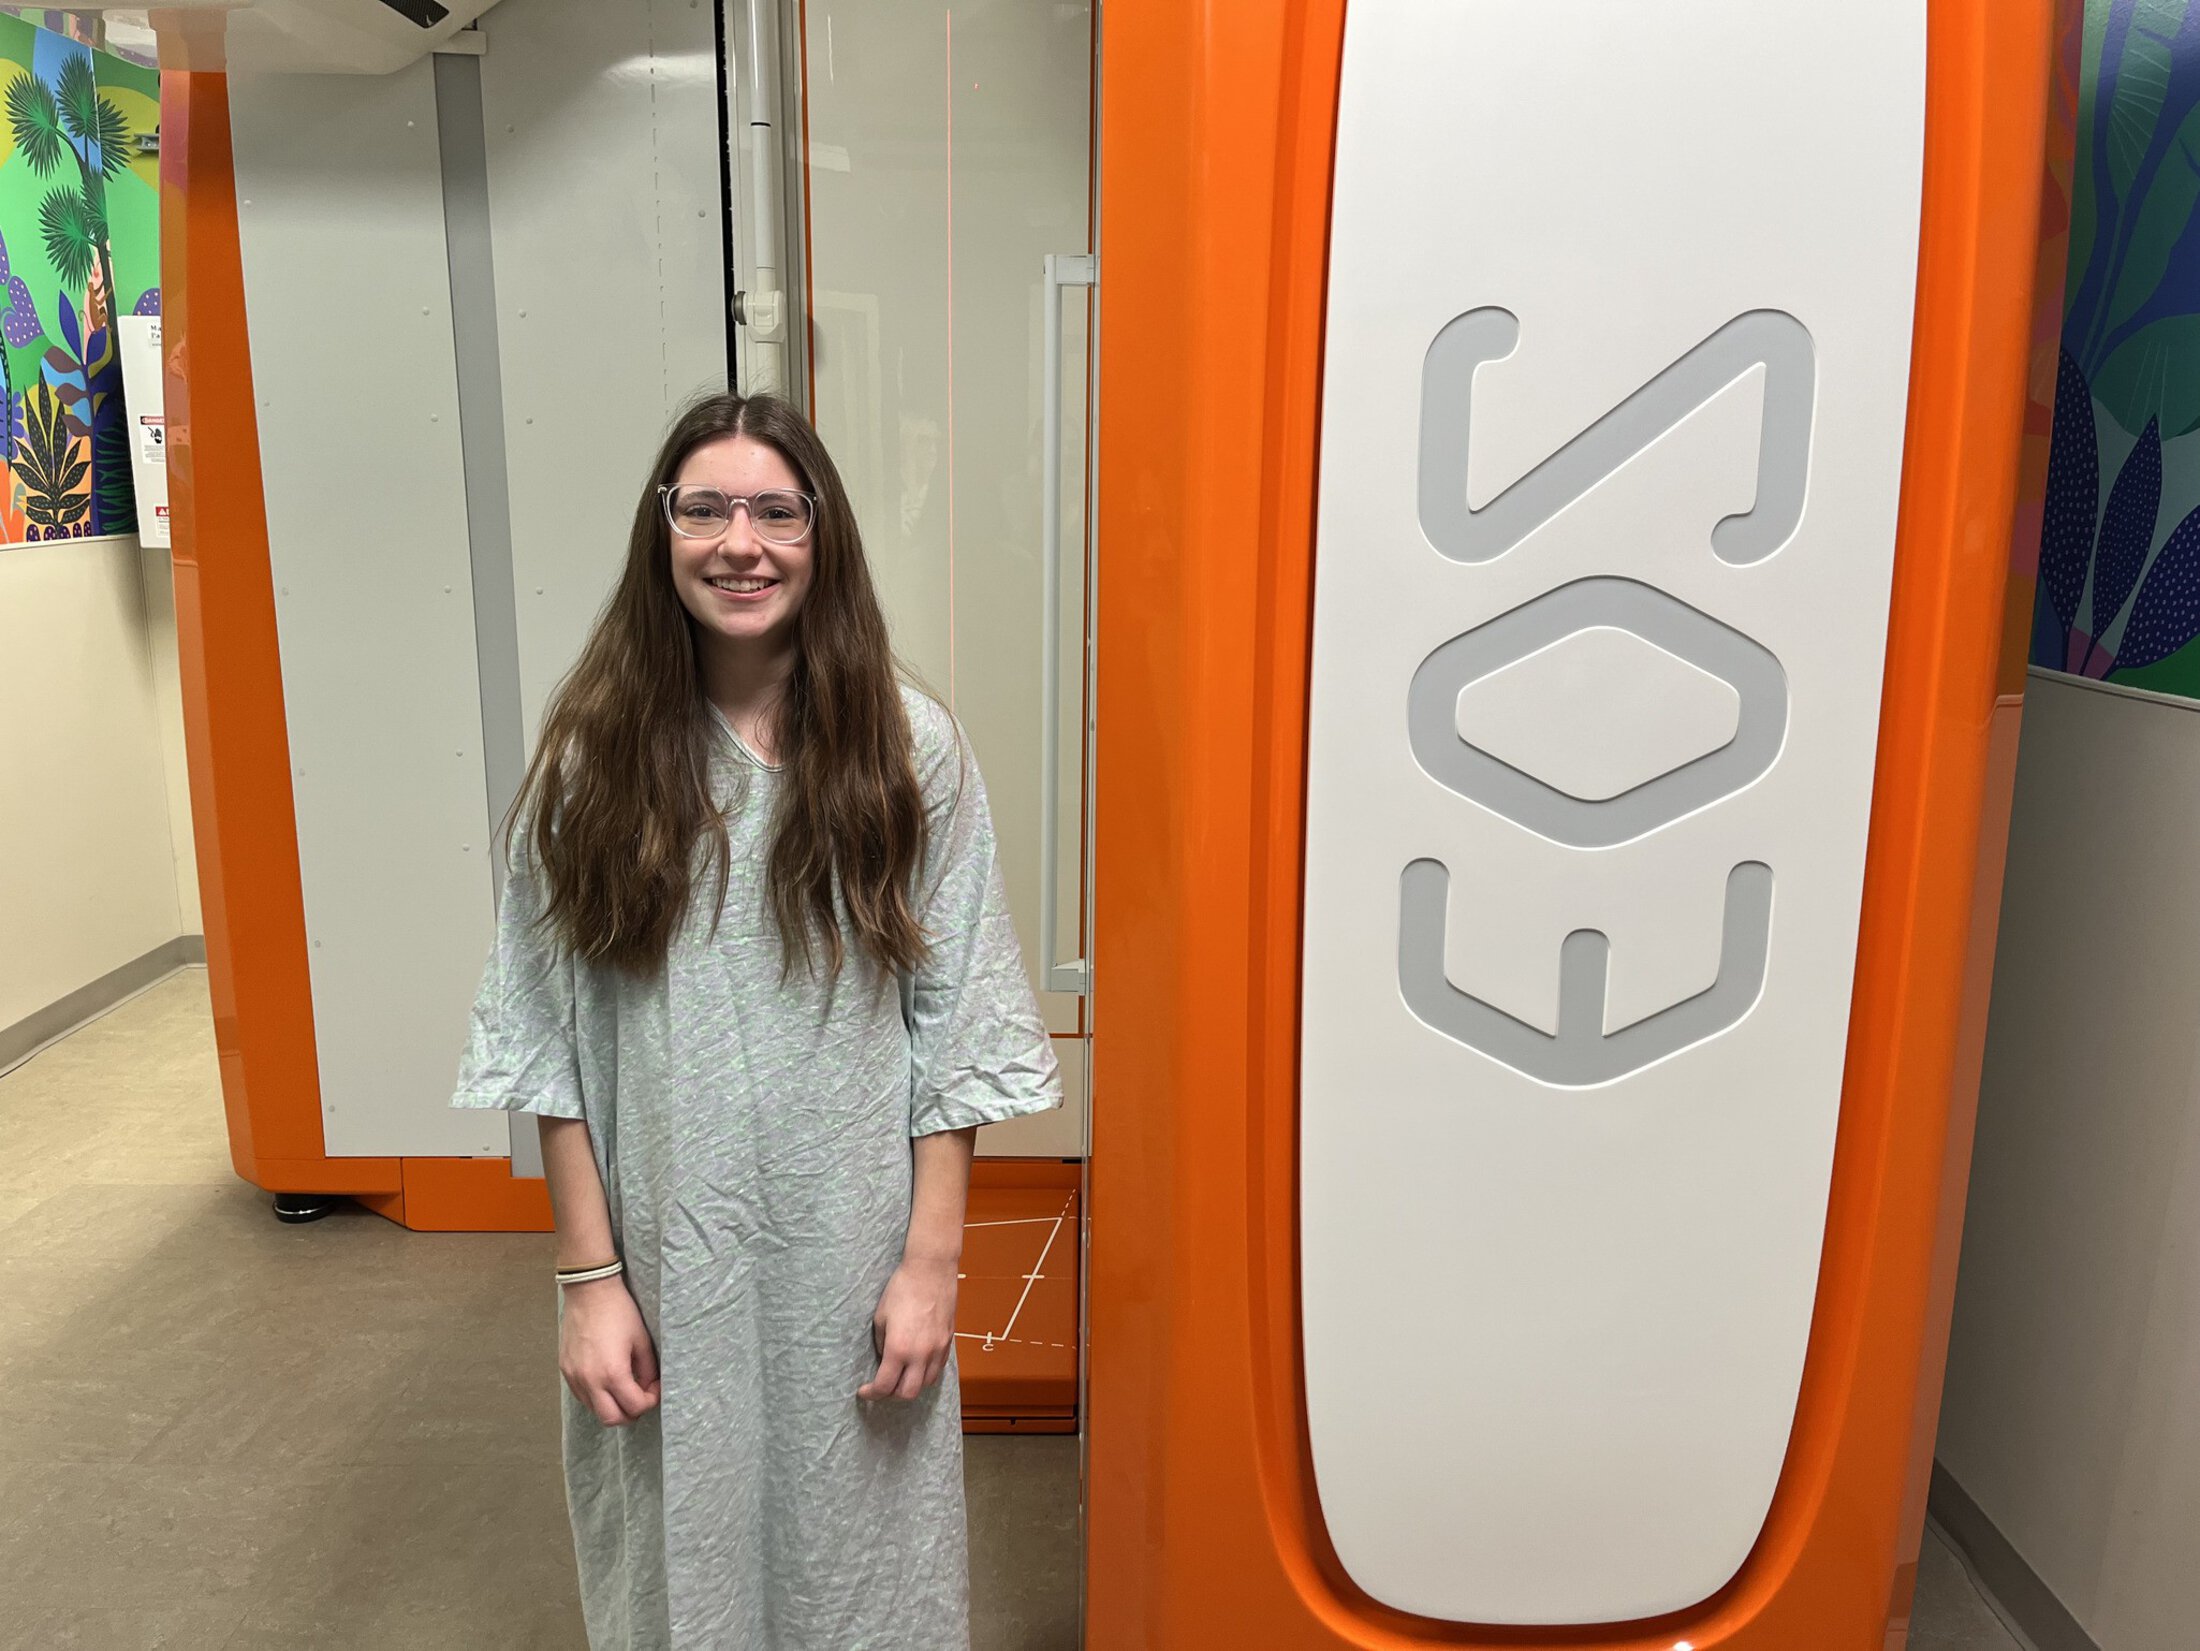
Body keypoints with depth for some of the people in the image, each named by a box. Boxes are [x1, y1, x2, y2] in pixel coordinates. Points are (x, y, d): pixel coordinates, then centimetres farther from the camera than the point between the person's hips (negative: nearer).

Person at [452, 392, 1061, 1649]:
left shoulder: (910, 748, -6)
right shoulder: (594, 757, -5)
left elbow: (956, 1030, -3)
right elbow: (556, 1046, -1)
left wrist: (931, 1261, -5)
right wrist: (589, 1278, -3)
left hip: (853, 1258, 0)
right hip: (667, 1264, 1)